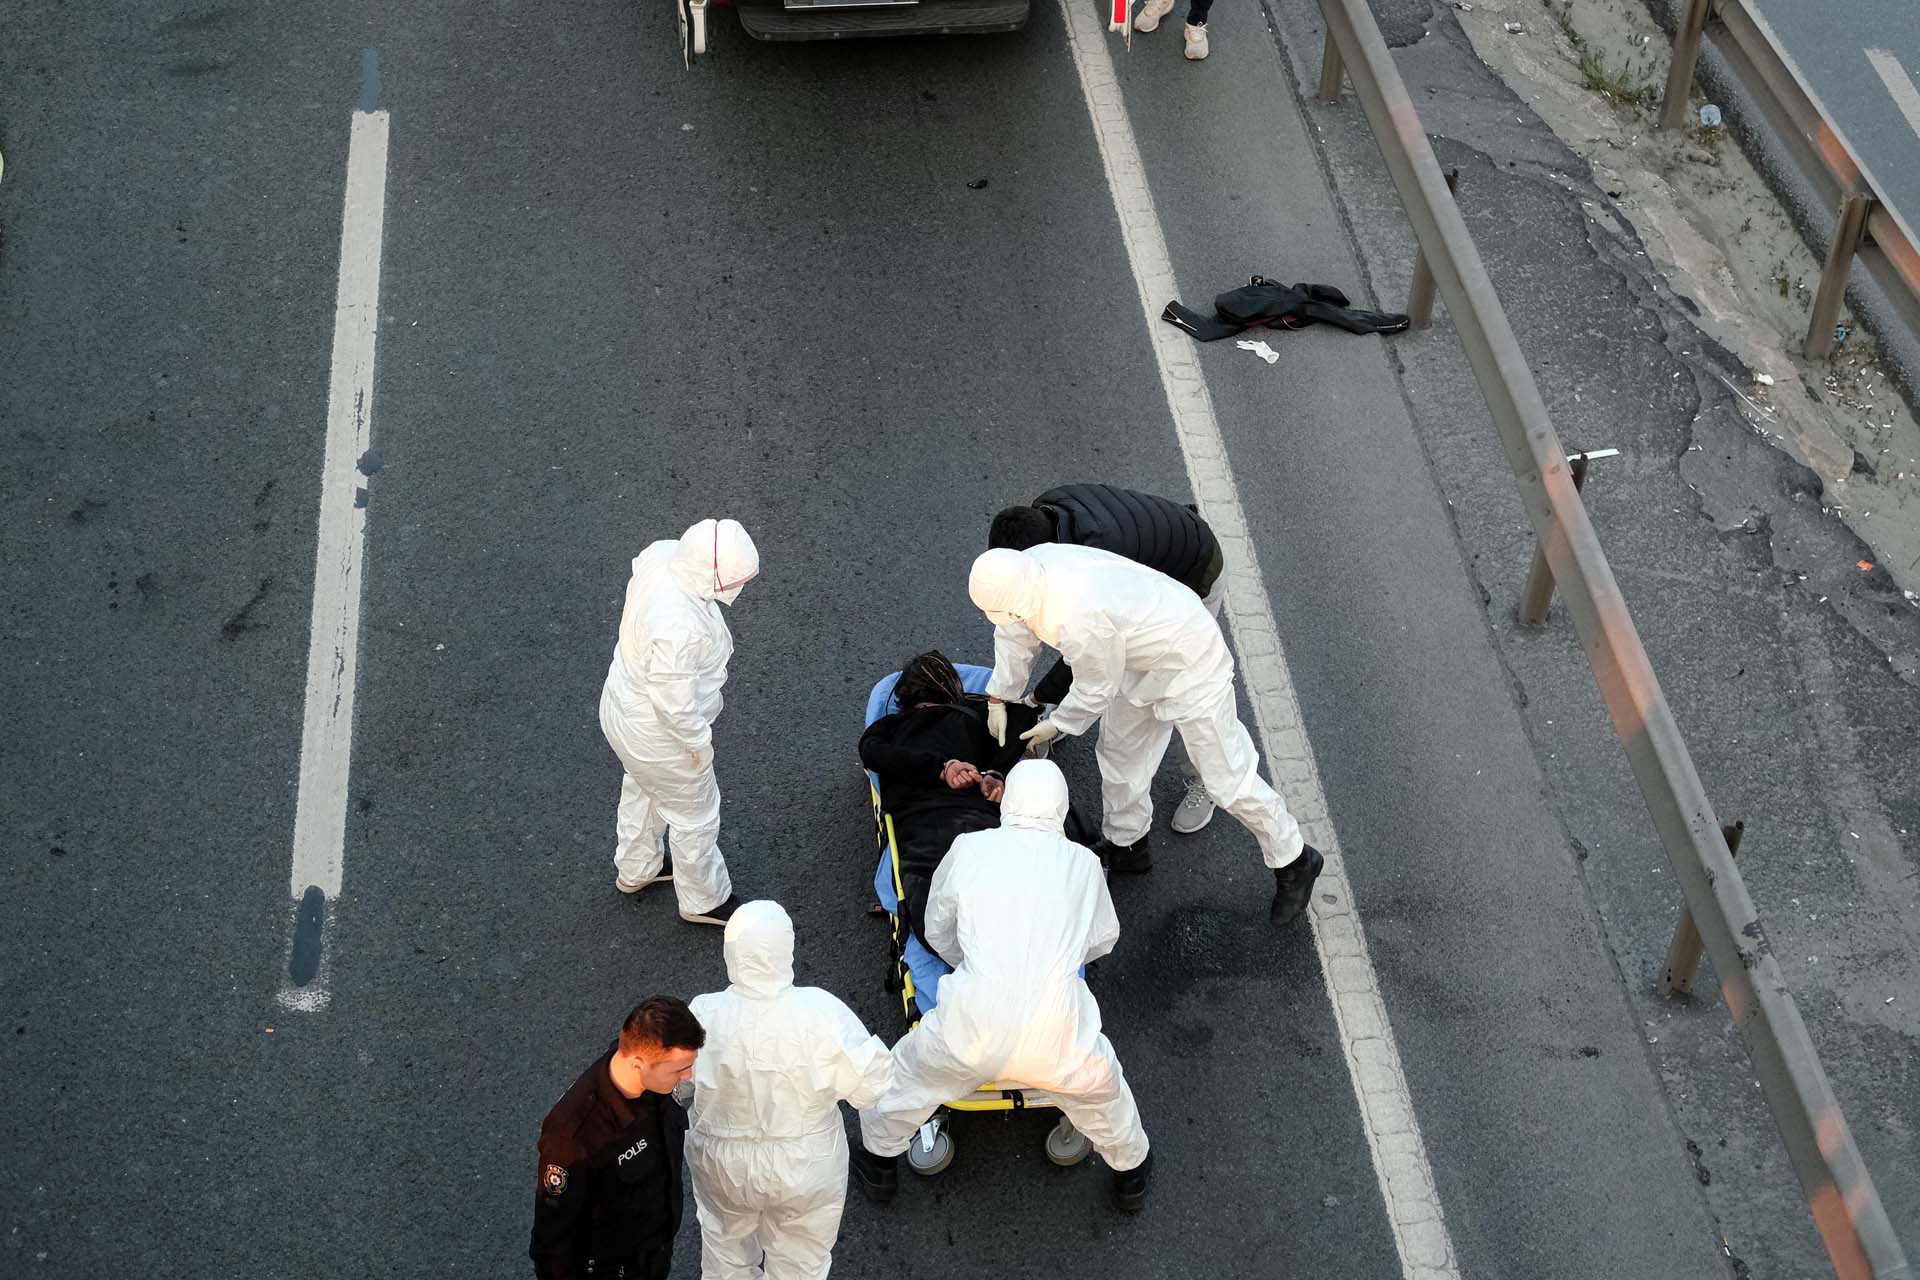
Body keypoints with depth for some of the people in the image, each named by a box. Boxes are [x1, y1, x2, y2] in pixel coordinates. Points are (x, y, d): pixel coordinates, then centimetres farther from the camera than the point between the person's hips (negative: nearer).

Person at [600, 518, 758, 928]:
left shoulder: (662, 554, -20)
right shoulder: (678, 628, -44)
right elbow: (675, 703, -32)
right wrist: (699, 744, -12)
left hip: (624, 704, 8)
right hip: (658, 734, -8)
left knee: (643, 788, 34)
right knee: (694, 815, 19)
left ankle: (634, 869, 60)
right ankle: (704, 900, 44)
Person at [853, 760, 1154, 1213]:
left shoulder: (970, 848, 5)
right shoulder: (1083, 862, 8)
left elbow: (937, 929, 18)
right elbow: (1103, 940, 24)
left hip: (974, 1023, -1)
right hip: (1057, 1036, 1)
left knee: (909, 1071, 30)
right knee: (1102, 1085, 33)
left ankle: (879, 1162, 49)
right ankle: (1131, 1170, 53)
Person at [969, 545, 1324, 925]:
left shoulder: (1079, 622, -41)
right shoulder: (1030, 565, -17)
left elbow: (1095, 690, -21)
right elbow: (1014, 634, 5)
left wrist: (1056, 725, -2)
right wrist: (999, 698, 12)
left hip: (1190, 666, -9)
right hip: (1141, 656, 9)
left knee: (1227, 779, 2)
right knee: (1120, 751, 22)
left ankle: (1294, 861, 22)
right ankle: (1125, 845, 44)